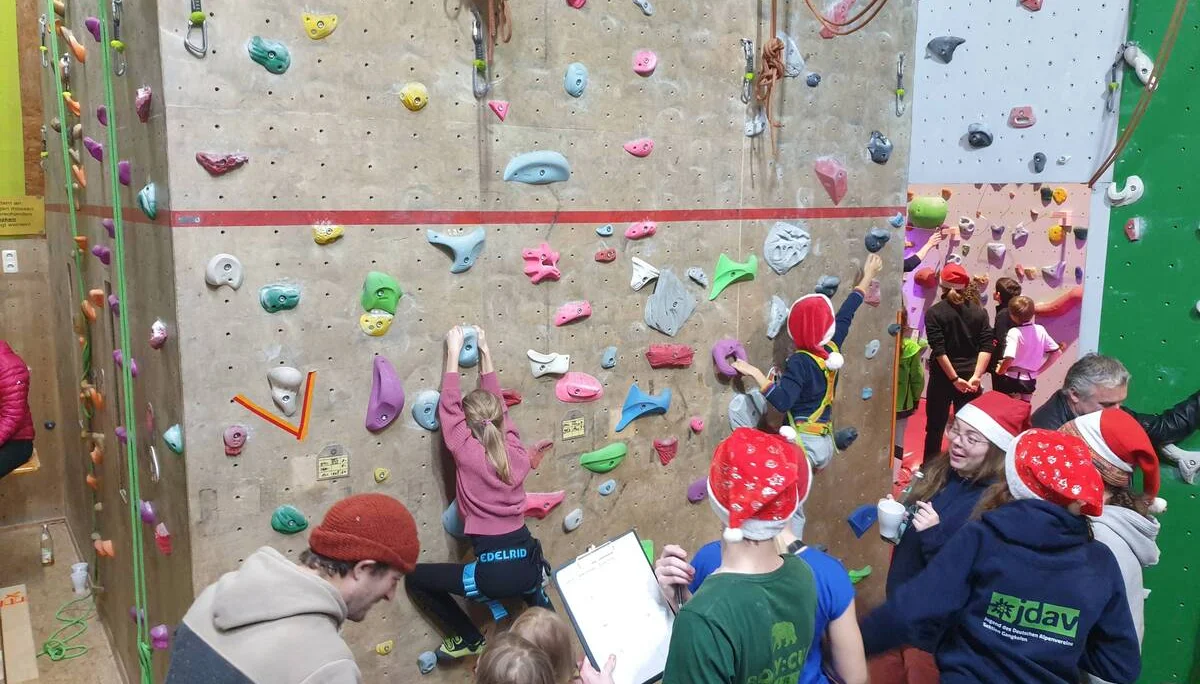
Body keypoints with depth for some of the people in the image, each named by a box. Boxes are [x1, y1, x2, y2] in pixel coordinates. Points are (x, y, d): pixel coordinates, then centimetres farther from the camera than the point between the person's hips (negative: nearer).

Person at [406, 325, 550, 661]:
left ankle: (469, 639, 20)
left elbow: (449, 405, 0)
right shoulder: (516, 452, 3)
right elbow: (497, 404, 15)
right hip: (529, 564, 6)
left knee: (415, 578, 14)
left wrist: (454, 350, 8)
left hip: (494, 571, -6)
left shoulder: (467, 454, -10)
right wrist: (485, 352, 21)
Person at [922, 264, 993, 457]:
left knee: (935, 427, 9)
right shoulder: (979, 312, 3)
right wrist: (976, 376, -13)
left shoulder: (934, 312, -8)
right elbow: (986, 347, -7)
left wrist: (955, 379, -14)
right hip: (969, 378, 3)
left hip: (942, 377, -2)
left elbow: (939, 350, -15)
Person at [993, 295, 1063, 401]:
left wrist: (1000, 371, -15)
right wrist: (1039, 370, 8)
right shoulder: (1040, 330, -1)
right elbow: (1057, 352, 5)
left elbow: (1009, 358, -34)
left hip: (1012, 380, -6)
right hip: (1030, 380, 6)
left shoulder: (1014, 332, -20)